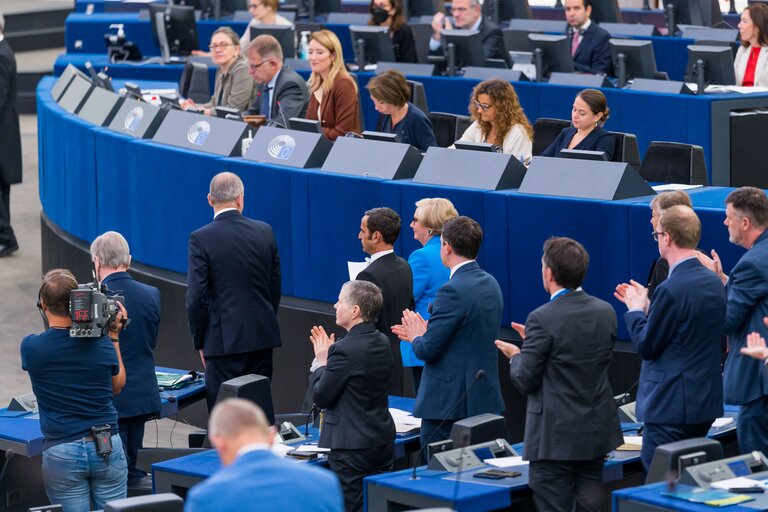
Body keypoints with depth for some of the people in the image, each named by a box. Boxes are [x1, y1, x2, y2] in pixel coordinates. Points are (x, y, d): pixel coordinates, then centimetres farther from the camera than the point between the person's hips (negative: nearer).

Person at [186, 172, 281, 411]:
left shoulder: (201, 239, -10)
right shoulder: (265, 232, 3)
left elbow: (196, 297, -10)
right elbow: (275, 286, 10)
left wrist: (200, 341, 2)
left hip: (225, 340, -5)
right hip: (263, 337, 5)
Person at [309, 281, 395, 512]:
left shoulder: (345, 350, -21)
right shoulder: (383, 343, 5)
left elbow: (321, 397, -13)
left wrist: (322, 362, 1)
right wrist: (330, 356, 13)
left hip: (351, 448, -8)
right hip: (383, 442, 8)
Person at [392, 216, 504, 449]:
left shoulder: (453, 291, -20)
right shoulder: (491, 284, 8)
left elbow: (427, 350, -18)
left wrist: (417, 337, 4)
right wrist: (426, 333, 20)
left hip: (450, 403, -9)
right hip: (485, 399, 9)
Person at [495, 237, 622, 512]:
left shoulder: (543, 319, -17)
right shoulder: (606, 312, 3)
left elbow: (525, 381, -12)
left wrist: (516, 355, 9)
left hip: (557, 436, -6)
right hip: (597, 432, 6)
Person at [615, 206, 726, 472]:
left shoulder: (671, 290, -20)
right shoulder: (714, 283, 8)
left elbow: (646, 346, -14)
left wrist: (635, 310, 2)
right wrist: (647, 306, 19)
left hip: (671, 405, -9)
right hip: (706, 400, 9)